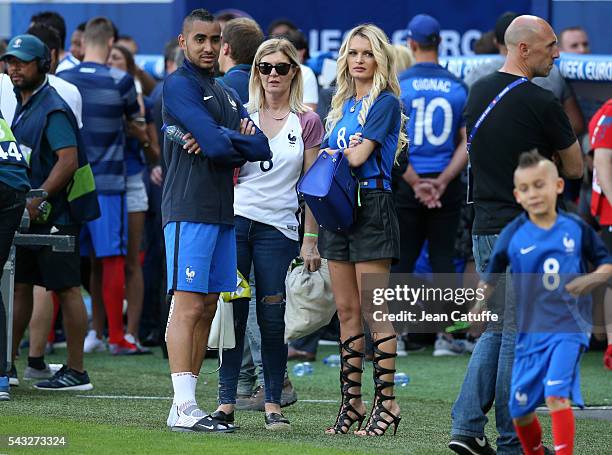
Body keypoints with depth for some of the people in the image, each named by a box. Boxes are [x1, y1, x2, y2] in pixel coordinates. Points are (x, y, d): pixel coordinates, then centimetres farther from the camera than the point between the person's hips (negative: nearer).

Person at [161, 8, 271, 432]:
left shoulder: (228, 95, 21)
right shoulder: (179, 85, -5)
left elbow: (262, 147, 7)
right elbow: (216, 143, -18)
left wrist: (223, 142, -10)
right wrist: (241, 139, 2)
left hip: (222, 213, 9)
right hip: (189, 210, -9)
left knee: (207, 307, 7)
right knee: (188, 305, -12)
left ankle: (185, 406, 10)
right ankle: (184, 408, -15)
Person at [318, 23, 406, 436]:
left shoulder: (386, 103, -6)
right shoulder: (341, 105, 18)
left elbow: (358, 156, -14)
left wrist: (329, 153, 4)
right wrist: (343, 153, -5)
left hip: (372, 207, -8)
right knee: (347, 313, 8)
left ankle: (386, 402, -6)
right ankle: (351, 403, 10)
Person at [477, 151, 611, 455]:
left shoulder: (576, 228, -3)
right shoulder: (513, 235, -3)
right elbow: (490, 278, 6)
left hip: (568, 327, -2)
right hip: (530, 331, 3)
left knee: (556, 394, -23)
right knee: (520, 409, 9)